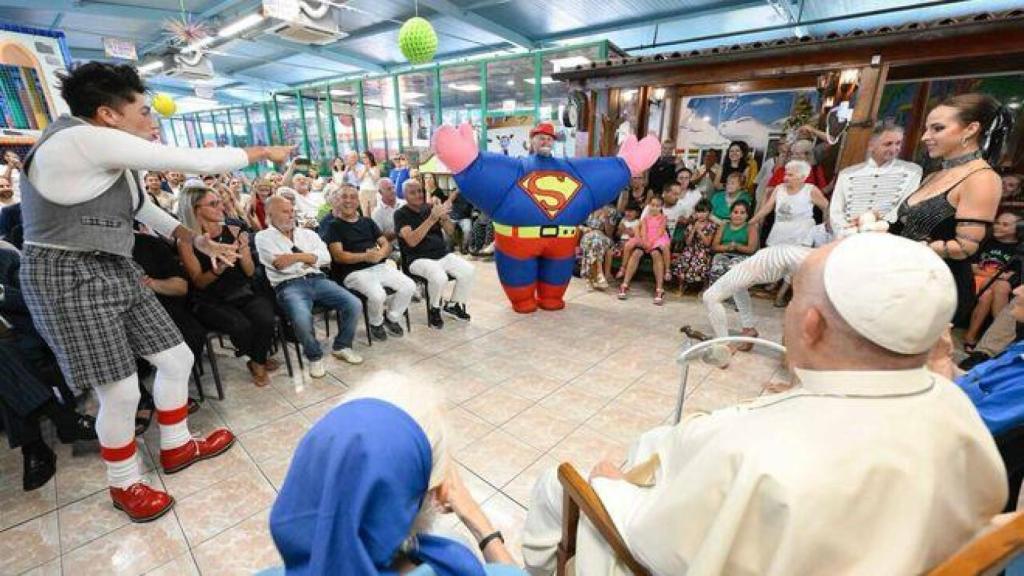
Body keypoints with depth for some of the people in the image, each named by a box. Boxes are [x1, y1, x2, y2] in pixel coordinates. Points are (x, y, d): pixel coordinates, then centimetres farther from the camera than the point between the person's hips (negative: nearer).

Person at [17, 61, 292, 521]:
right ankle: (124, 485, 23)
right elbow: (196, 162, -21)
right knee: (121, 391, -4)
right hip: (69, 278, -9)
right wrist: (264, 152, -10)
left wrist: (199, 241, 7)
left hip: (117, 271, 9)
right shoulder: (85, 139, -20)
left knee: (177, 358, 11)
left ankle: (176, 448, 33)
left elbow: (144, 208, 20)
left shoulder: (110, 156, 10)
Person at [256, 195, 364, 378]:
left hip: (317, 279, 4)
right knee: (302, 318, -35)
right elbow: (279, 264, -6)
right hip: (288, 285, -4)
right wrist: (309, 256, 3)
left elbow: (325, 257, 5)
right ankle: (314, 356, -5)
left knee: (354, 304, -17)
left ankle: (341, 346, 7)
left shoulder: (308, 233, 21)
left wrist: (297, 256, -6)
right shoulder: (263, 237, 10)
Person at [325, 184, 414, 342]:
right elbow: (338, 256, -8)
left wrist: (380, 254, -11)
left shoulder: (367, 221, 19)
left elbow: (386, 244, 14)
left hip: (380, 266, 5)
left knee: (409, 286, -15)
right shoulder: (334, 226, 4)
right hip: (354, 272, -5)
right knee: (377, 295, -32)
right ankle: (376, 324, 2)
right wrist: (365, 256, -21)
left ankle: (392, 318, 10)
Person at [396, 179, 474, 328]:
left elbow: (450, 231, 5)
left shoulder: (430, 207, 8)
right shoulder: (401, 214, -4)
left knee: (469, 271, -14)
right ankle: (434, 309, -2)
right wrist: (432, 218, -27)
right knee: (439, 278, -33)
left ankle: (454, 305, 10)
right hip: (419, 259, -5)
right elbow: (412, 241, -20)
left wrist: (444, 216, -17)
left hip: (444, 254, 5)